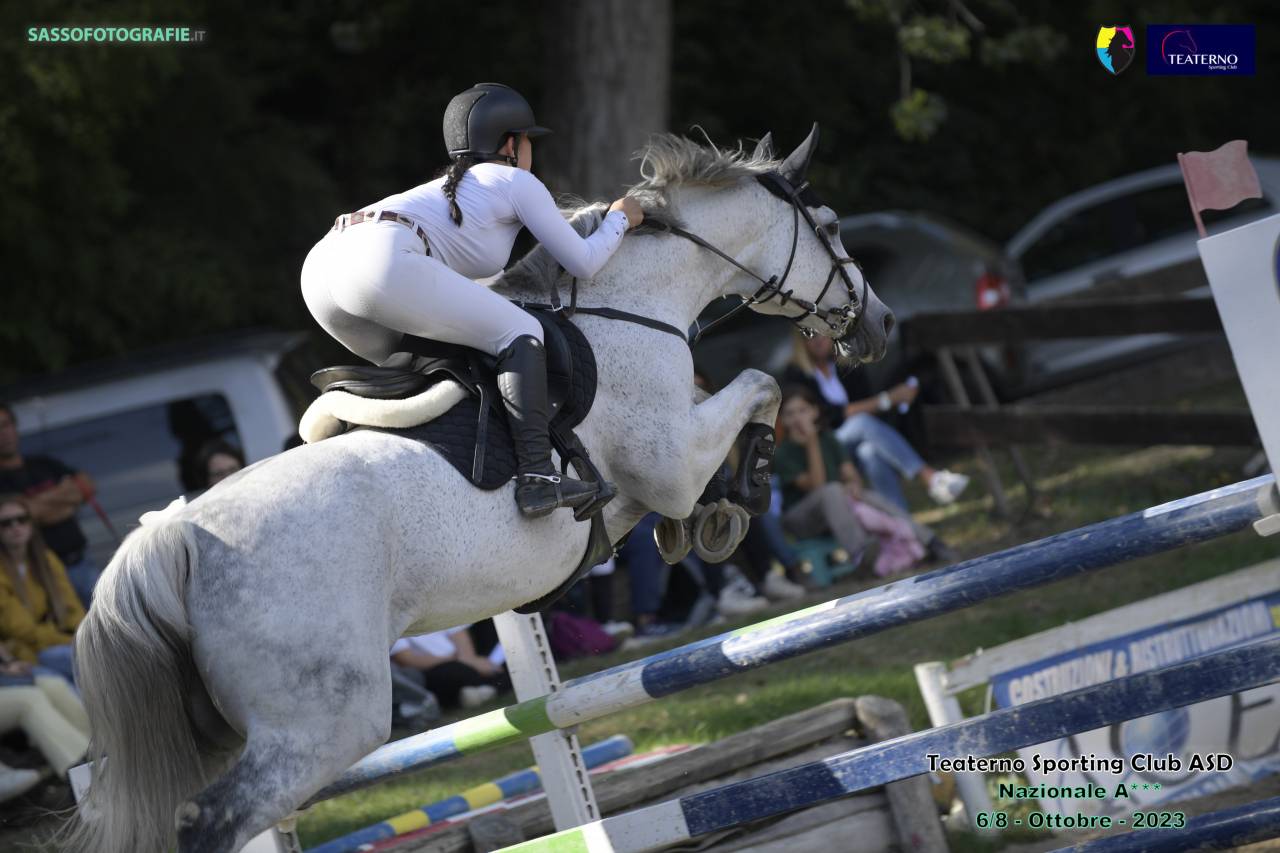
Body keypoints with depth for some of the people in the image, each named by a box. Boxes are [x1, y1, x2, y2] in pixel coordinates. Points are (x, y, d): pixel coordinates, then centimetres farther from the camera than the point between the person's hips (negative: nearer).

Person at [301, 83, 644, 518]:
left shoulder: (445, 189, 38)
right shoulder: (518, 182, 17)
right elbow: (582, 262, 19)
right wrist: (618, 220, 37)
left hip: (320, 265, 8)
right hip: (382, 260, -8)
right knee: (521, 332, -1)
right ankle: (536, 474, -14)